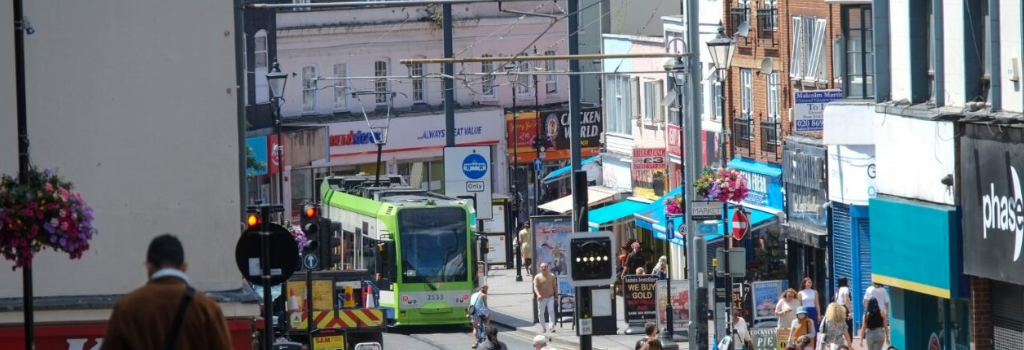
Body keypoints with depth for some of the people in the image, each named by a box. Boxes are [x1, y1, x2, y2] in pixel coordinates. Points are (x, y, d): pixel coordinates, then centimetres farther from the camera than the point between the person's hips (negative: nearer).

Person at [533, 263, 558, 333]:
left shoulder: (552, 276, 5)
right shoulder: (537, 277, -3)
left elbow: (555, 286, 11)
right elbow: (535, 287, -13)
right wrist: (538, 295, -29)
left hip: (550, 297, 0)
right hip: (541, 298, 0)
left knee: (551, 311, -15)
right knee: (541, 313, 5)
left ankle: (552, 326, -19)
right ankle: (543, 328, 18)